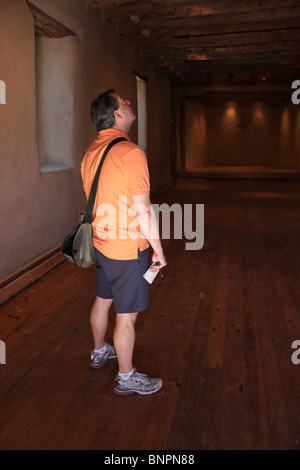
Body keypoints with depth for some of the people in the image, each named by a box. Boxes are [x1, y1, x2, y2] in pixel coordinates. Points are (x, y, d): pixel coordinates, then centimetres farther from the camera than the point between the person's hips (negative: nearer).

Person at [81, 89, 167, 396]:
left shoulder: (91, 152, 5)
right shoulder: (131, 153, -21)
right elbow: (142, 210, -21)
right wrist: (158, 250, -10)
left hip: (101, 244, 8)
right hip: (128, 249, -8)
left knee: (103, 300, 24)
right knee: (126, 315, 5)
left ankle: (99, 352, 45)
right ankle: (126, 378, 22)